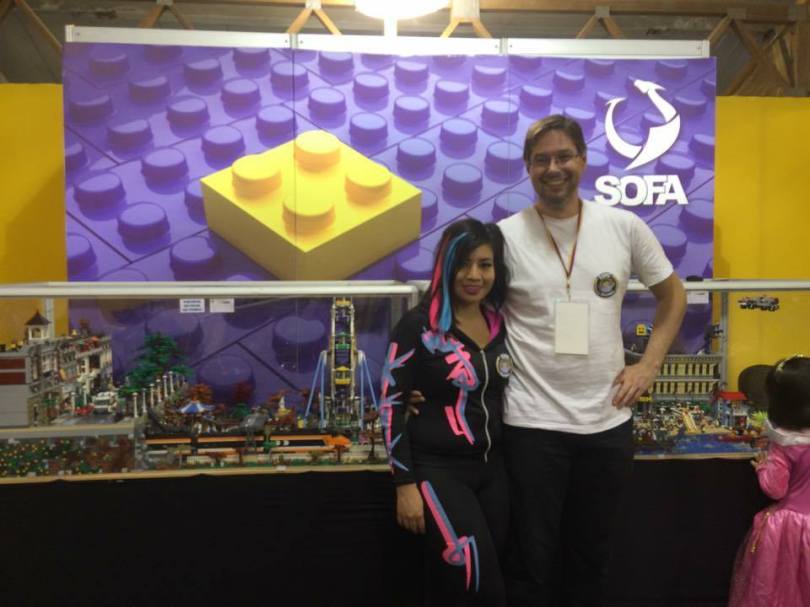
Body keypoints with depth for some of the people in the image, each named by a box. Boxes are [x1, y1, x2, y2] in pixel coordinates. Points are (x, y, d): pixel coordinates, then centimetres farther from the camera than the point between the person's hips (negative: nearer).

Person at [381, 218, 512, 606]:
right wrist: (405, 483, -13)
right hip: (437, 470, -5)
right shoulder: (418, 325, -11)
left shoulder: (500, 322, 5)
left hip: (492, 468, 5)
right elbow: (391, 404, -11)